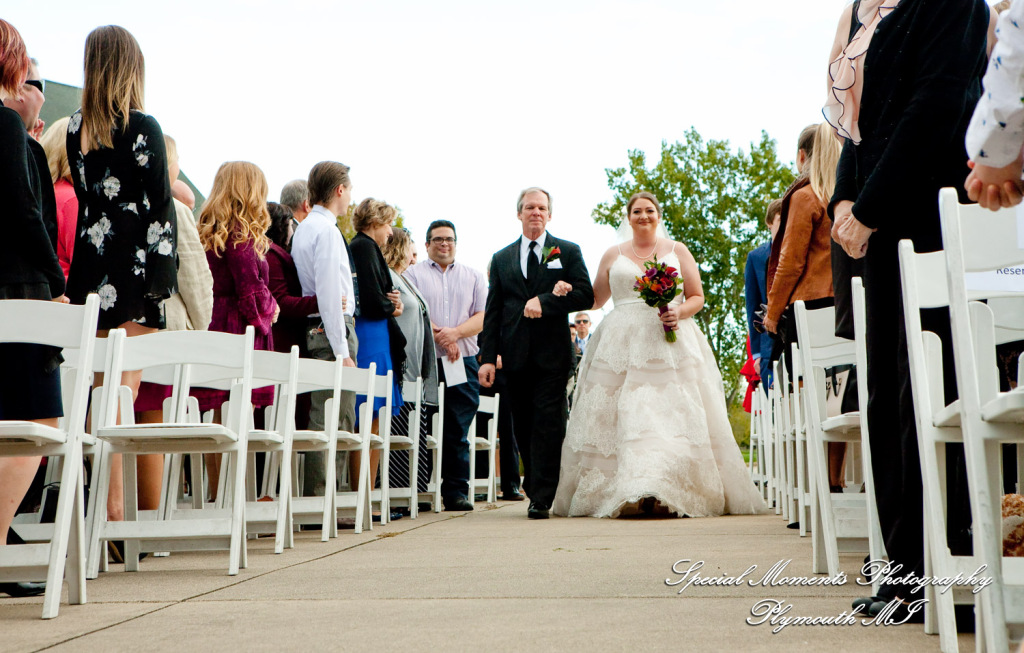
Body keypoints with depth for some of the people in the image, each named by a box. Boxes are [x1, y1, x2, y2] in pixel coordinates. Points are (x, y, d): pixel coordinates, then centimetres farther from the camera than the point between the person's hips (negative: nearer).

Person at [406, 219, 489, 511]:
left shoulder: (473, 277, 17)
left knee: (458, 431, 0)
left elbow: (483, 317, 6)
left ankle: (455, 491, 4)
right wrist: (440, 338, -11)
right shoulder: (414, 274, 11)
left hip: (464, 361, 2)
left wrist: (455, 332, -11)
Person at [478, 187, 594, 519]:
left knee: (547, 426, -8)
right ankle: (535, 488, 23)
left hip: (552, 354, -3)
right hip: (516, 355, 3)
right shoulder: (501, 259, 16)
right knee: (523, 427, 7)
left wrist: (544, 301, -13)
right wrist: (487, 357, 1)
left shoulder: (568, 251, 10)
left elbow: (585, 295, -1)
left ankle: (541, 499, -5)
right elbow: (492, 312, 10)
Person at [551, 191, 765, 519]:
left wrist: (679, 312, -9)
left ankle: (666, 493, -17)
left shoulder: (677, 251, 13)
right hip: (623, 346, 1)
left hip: (671, 342, -1)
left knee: (670, 414, -13)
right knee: (625, 415, -9)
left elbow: (697, 297, 11)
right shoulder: (613, 255, 16)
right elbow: (595, 299, 20)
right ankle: (629, 492, -7)